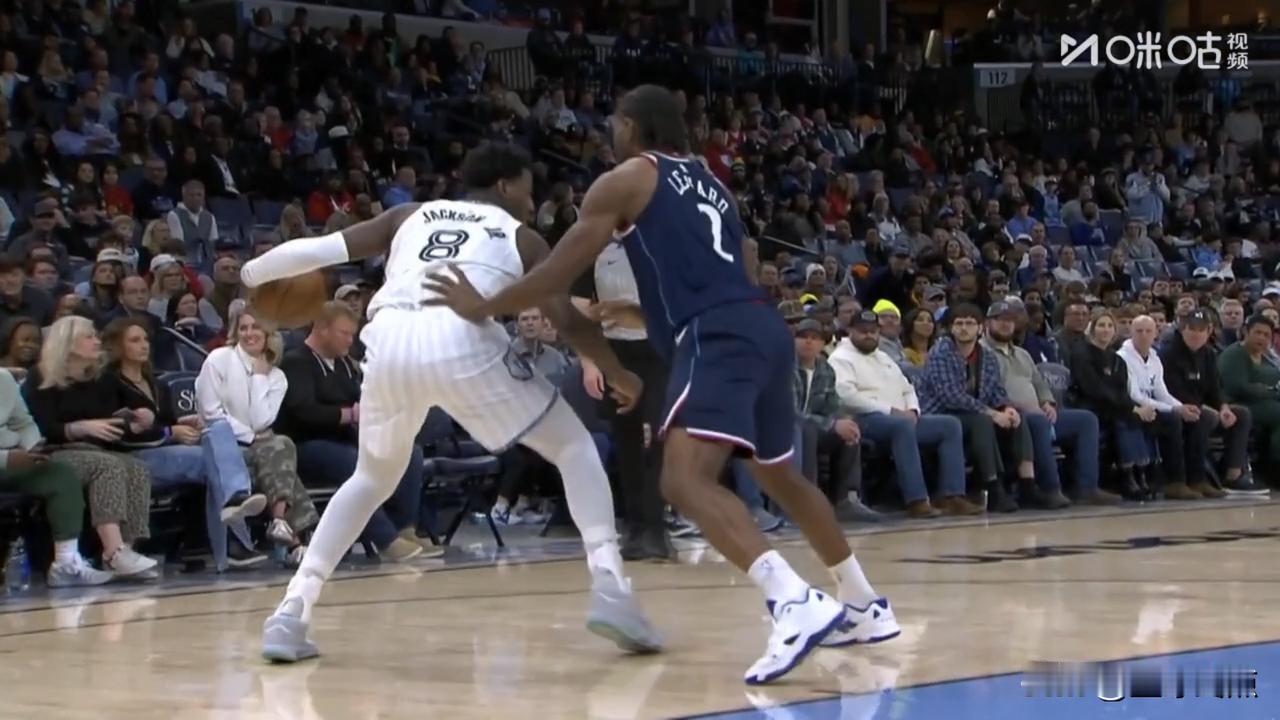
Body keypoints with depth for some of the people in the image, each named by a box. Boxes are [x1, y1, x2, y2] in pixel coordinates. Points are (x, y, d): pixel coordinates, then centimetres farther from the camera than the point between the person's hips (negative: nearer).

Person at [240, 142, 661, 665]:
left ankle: (291, 612, 18)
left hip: (388, 342, 4)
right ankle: (610, 591, -3)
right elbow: (568, 320, 13)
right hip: (461, 341, -4)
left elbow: (323, 249, 25)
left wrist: (248, 274, 41)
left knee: (373, 478, 30)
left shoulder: (411, 215, 32)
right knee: (575, 448, 15)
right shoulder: (521, 237, 24)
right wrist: (618, 375, 29)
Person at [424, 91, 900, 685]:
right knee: (781, 476, 26)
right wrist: (620, 312, 49)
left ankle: (797, 604, -37)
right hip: (762, 330, 9)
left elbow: (562, 270, 2)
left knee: (686, 479, -19)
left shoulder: (627, 179, 6)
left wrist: (482, 307, 14)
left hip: (718, 340, -9)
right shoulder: (709, 185, 29)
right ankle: (865, 607, 33)